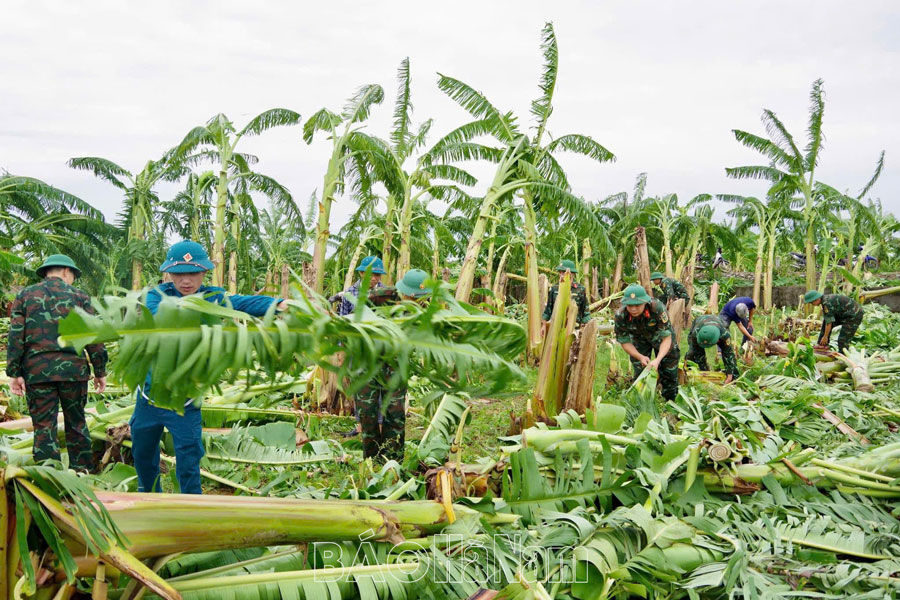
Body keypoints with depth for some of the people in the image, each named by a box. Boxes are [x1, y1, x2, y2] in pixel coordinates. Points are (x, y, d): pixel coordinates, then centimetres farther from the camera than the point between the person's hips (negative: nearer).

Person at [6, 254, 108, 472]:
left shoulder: (25, 295, 8)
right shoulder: (79, 296, 6)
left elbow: (15, 335, 0)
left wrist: (14, 372, 1)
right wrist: (100, 371, 8)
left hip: (37, 371, 0)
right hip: (73, 369, 0)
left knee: (43, 427, 3)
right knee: (76, 424, 13)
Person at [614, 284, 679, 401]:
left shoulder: (657, 308, -42)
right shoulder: (620, 316, -34)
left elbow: (666, 338, -33)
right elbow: (625, 342, -18)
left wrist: (657, 360, -47)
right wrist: (640, 357, -33)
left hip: (660, 336, -1)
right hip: (639, 339, 1)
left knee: (669, 373, 6)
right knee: (639, 372, -3)